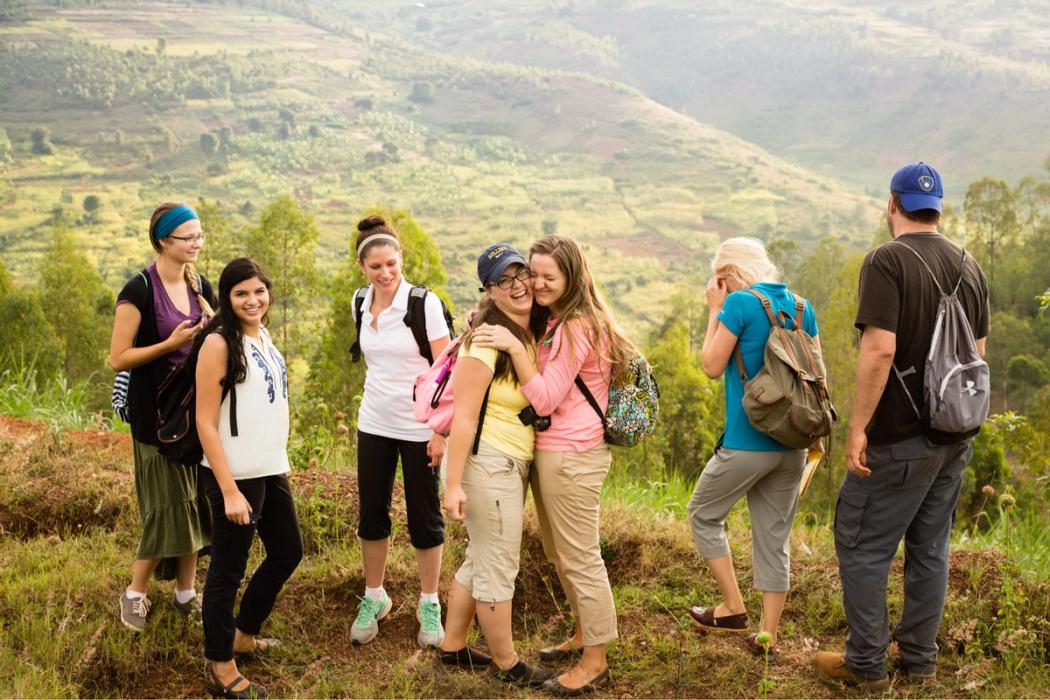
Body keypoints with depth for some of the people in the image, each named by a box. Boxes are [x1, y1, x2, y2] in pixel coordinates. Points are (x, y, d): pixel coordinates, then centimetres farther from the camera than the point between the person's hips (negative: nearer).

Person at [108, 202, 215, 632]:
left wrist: (205, 303, -6)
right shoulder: (140, 290, -13)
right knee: (167, 507, -3)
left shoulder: (200, 287, 6)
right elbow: (118, 358, -13)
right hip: (156, 414, -6)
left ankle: (186, 592, 22)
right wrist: (171, 343, -22)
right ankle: (135, 594, 16)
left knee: (196, 501, 9)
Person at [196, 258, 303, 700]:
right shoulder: (220, 343, -15)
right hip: (236, 476, -8)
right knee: (228, 569, 3)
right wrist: (229, 491, -19)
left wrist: (280, 461, 14)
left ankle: (243, 634, 38)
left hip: (271, 470, 9)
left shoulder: (263, 337, 8)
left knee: (287, 553, 19)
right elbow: (205, 422, -17)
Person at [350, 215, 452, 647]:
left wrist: (441, 431, -16)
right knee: (371, 515, 11)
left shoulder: (424, 303, -14)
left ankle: (429, 605, 22)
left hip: (418, 428, -5)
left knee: (424, 518, 6)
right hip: (374, 425, 5)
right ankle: (374, 598, 28)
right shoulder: (361, 303, 2)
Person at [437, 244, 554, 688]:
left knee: (481, 560, 20)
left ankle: (453, 647, 36)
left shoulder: (534, 334, 5)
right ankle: (507, 664, 21)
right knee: (499, 568, 5)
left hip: (514, 464, 9)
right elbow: (462, 415, -20)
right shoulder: (487, 340, -18)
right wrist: (453, 484, -21)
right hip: (488, 463, -9)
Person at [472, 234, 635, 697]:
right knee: (560, 554, 21)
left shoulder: (576, 327, -17)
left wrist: (514, 346, -26)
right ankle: (583, 636, 37)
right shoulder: (552, 322, 12)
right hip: (552, 451, 10)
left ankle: (595, 663, 11)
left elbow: (545, 399, -19)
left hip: (570, 456, -10)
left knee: (579, 558, 0)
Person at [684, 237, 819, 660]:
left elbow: (712, 366, -7)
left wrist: (715, 311, 1)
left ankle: (733, 608, 15)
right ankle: (768, 635, 16)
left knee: (703, 515, 15)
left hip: (747, 442, -6)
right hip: (792, 444, 6)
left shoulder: (740, 304, -12)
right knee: (775, 538, 12)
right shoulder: (801, 307, 8)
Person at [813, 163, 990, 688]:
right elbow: (978, 353, 14)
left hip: (900, 438, -7)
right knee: (930, 549, 15)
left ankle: (866, 665, 11)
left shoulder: (888, 260, -14)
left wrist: (858, 427, -17)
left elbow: (880, 350, -22)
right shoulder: (969, 266, 8)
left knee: (862, 546, 4)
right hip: (954, 435, 7)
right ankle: (920, 660, 24)